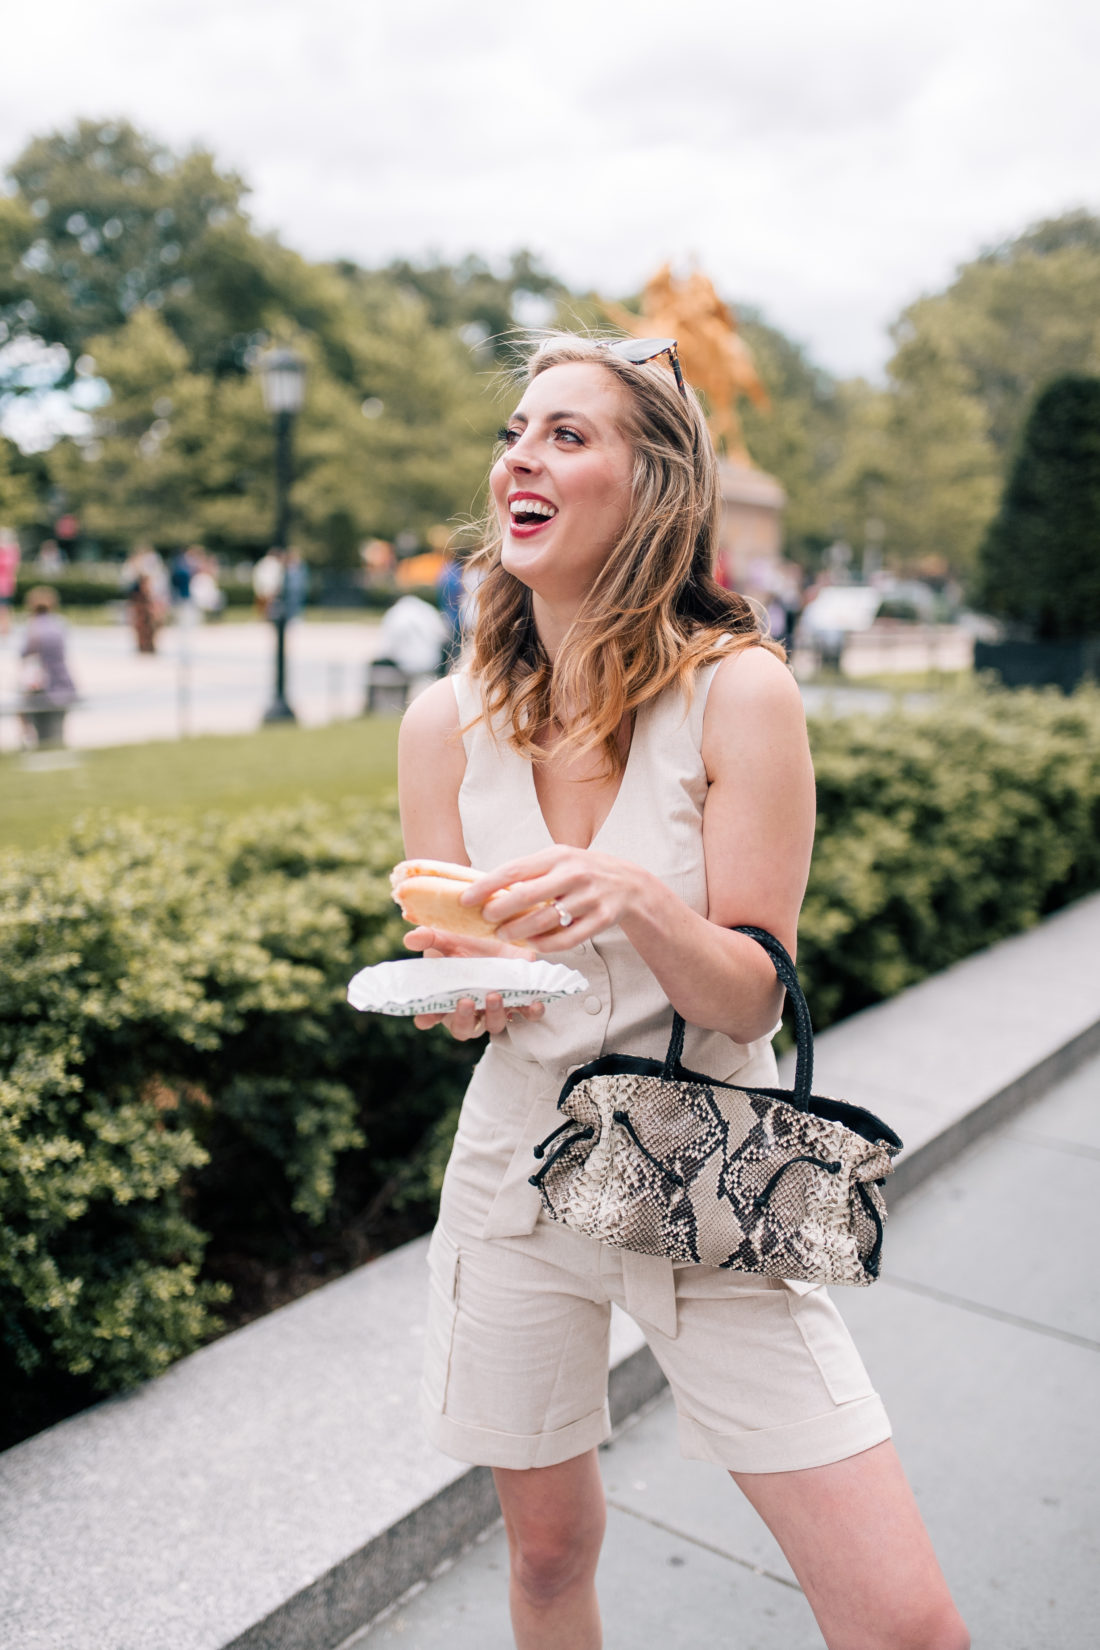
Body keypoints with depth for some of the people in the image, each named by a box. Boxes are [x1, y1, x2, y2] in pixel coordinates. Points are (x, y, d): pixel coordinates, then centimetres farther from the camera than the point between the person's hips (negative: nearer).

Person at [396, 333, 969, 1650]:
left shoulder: (738, 690, -12)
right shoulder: (446, 719, -3)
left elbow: (751, 998, -12)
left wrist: (635, 897, -32)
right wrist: (466, 984, -21)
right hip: (518, 1169, 3)